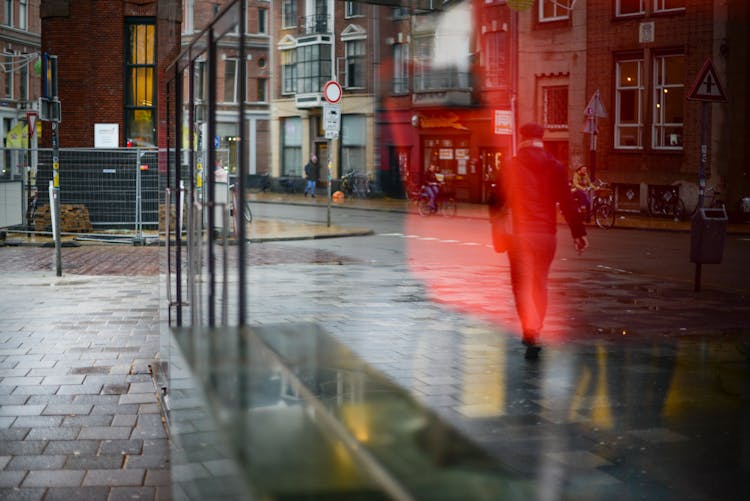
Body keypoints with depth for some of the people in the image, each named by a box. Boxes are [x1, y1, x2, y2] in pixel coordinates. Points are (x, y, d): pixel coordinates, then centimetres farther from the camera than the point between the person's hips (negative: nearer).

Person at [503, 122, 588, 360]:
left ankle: (531, 333, -22)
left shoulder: (511, 167, -1)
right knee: (540, 284, 16)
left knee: (522, 285, -3)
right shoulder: (556, 168, 5)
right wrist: (578, 233, 0)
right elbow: (567, 203, 0)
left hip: (521, 234, -3)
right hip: (548, 234, 3)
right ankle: (534, 333, 23)